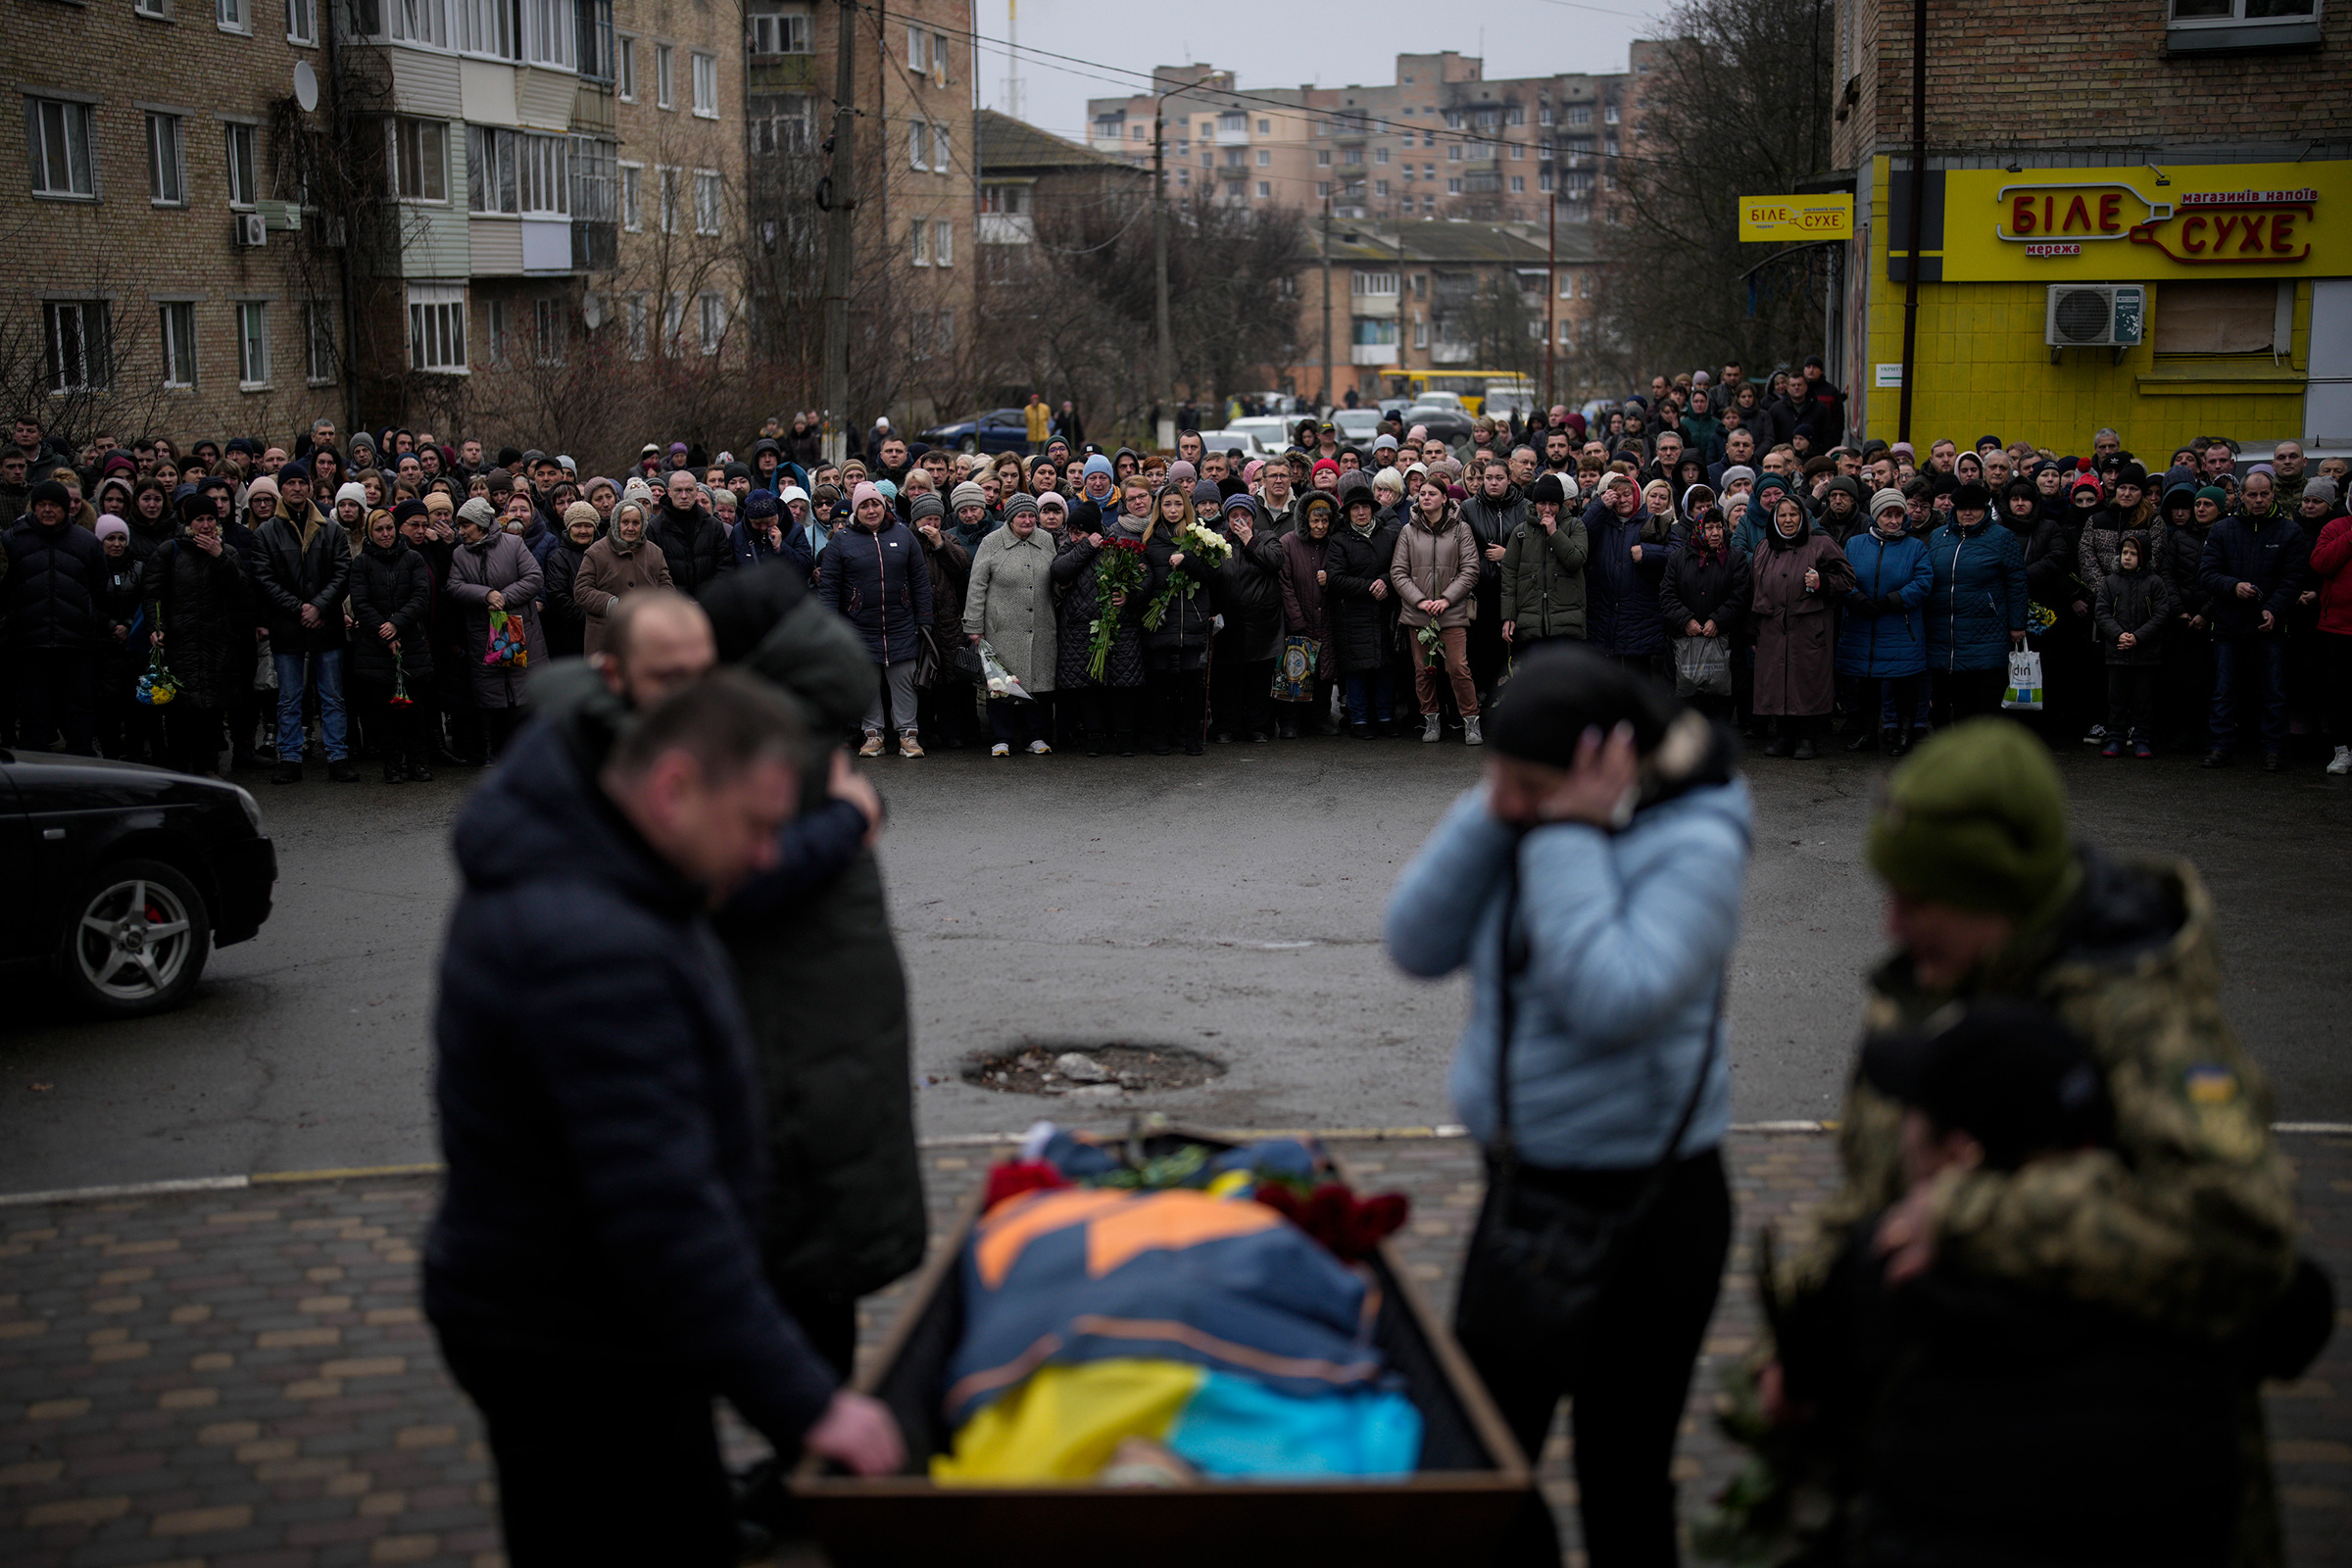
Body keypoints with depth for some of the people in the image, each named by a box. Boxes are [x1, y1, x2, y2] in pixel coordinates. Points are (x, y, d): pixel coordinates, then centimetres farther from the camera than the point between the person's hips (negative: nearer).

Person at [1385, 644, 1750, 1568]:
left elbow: (1613, 1001, -30)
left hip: (1641, 1205, -7)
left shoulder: (1694, 845, -18)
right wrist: (1487, 814, -12)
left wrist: (1569, 835, -25)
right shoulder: (1528, 821, 0)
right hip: (1525, 1188, 7)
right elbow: (1416, 946, -4)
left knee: (1622, 1473, 8)